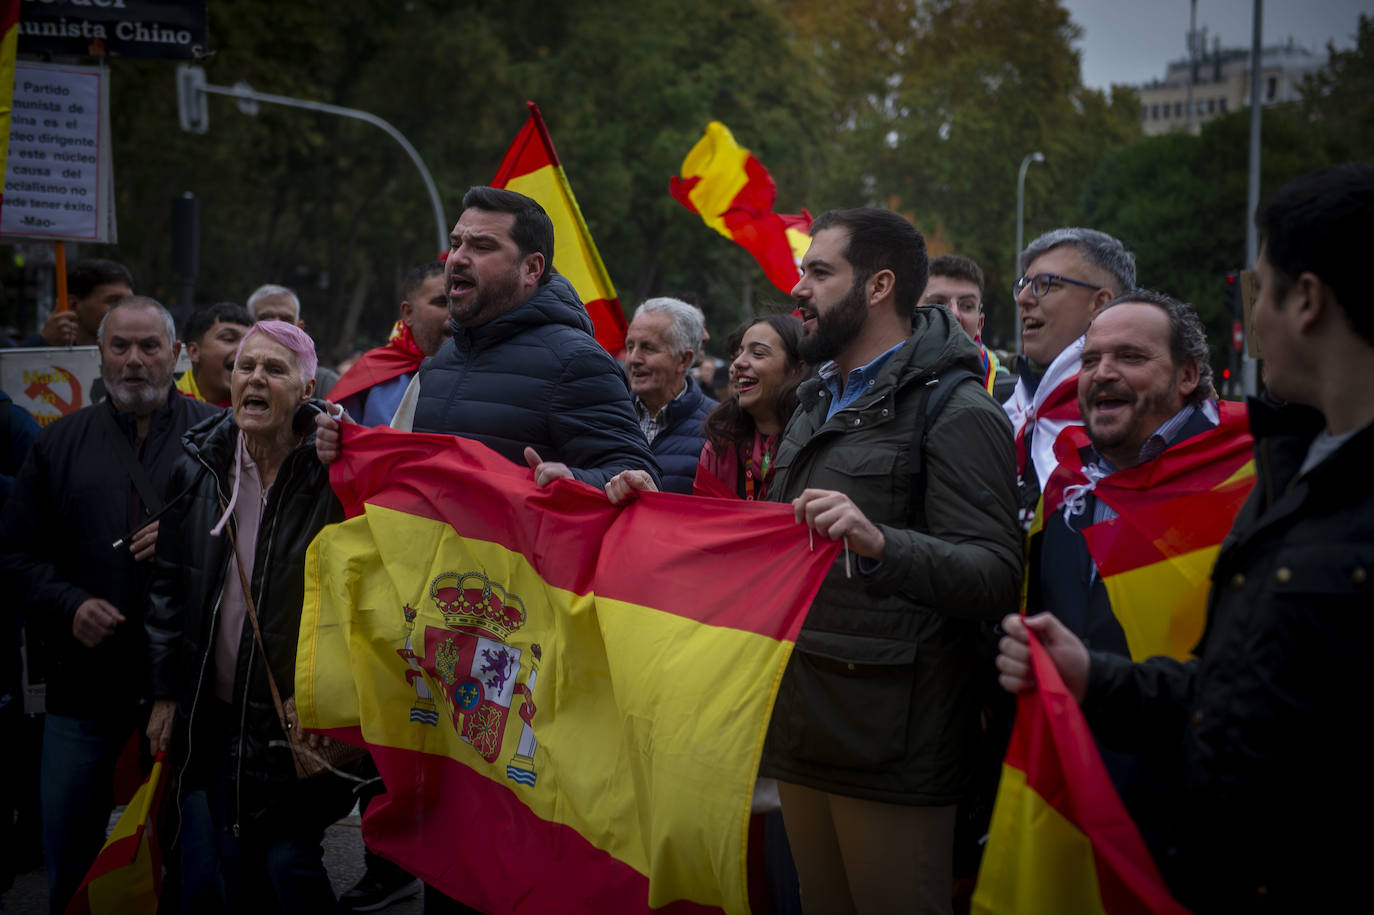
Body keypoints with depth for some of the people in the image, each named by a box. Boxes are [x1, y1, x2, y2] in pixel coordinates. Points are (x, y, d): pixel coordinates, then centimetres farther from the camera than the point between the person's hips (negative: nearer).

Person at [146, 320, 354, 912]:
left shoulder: (332, 469, -11)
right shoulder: (198, 463, 3)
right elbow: (169, 581, 9)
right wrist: (166, 691, 6)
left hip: (295, 709, -5)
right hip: (216, 708, 5)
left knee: (290, 861, -2)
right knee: (233, 863, 13)